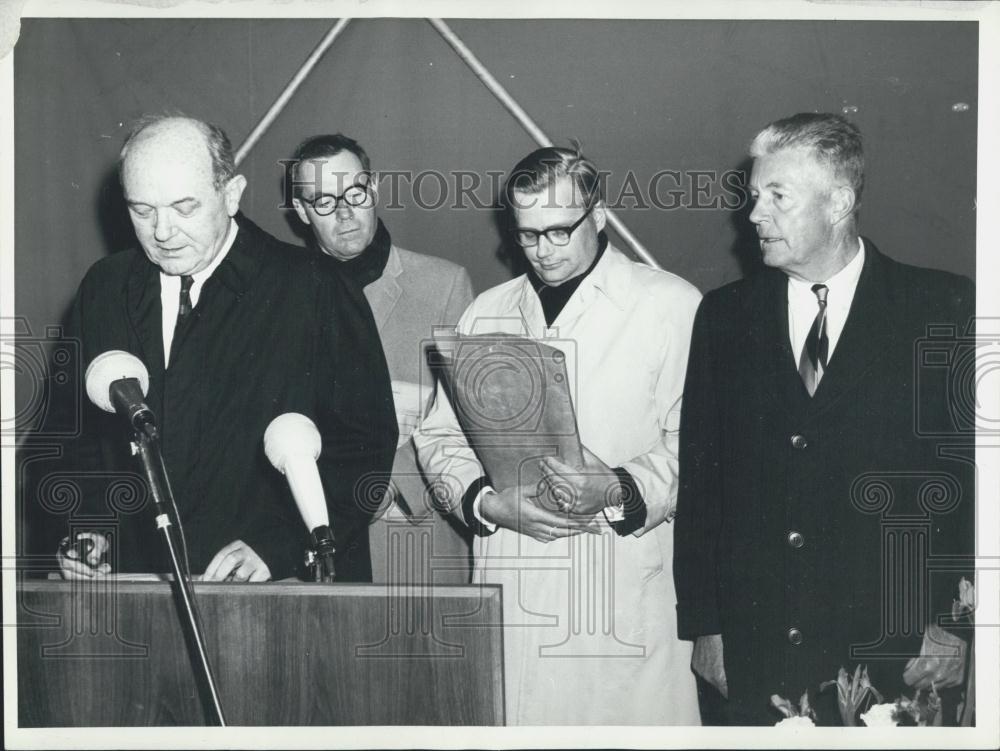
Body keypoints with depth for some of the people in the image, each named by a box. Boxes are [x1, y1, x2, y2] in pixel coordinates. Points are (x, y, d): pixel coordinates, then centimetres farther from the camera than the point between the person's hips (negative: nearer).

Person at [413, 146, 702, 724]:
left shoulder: (671, 305, 2)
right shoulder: (487, 313, 17)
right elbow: (440, 437, 15)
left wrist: (618, 490, -20)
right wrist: (490, 502, -4)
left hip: (627, 592, -3)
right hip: (512, 592, 3)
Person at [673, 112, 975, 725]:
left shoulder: (946, 309, -2)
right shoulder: (724, 317, 7)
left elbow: (975, 471, -3)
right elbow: (700, 479, 7)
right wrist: (702, 624, 3)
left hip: (893, 659, -2)